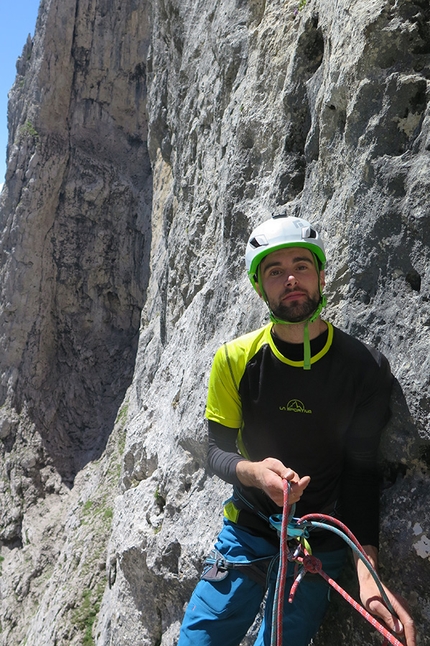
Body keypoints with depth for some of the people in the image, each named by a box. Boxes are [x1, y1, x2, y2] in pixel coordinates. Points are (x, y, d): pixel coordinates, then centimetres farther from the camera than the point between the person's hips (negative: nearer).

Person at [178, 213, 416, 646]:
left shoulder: (365, 368, -13)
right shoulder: (235, 359, -10)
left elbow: (360, 473, -12)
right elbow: (217, 452, -5)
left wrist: (367, 571, -23)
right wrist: (254, 471, -28)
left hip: (320, 546, -1)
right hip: (246, 532, 2)